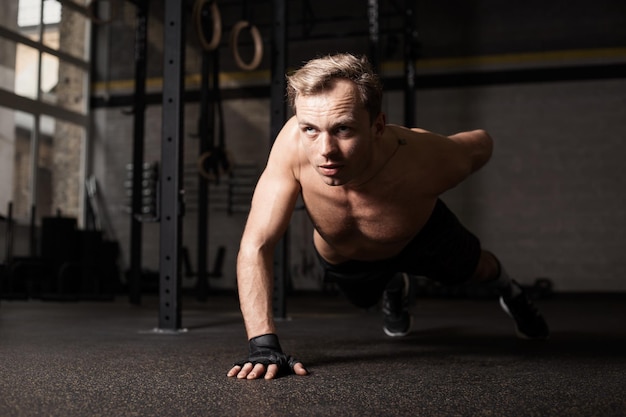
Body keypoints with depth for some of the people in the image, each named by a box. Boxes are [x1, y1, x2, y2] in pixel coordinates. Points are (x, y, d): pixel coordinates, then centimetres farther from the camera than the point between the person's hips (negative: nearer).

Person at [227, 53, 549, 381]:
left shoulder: (428, 160, -45)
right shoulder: (295, 141, -45)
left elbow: (482, 142, -20)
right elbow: (255, 246, -39)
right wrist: (263, 345, -48)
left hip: (422, 235, -1)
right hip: (343, 262, 1)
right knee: (365, 300, 33)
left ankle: (508, 288, 65)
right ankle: (393, 288, 69)